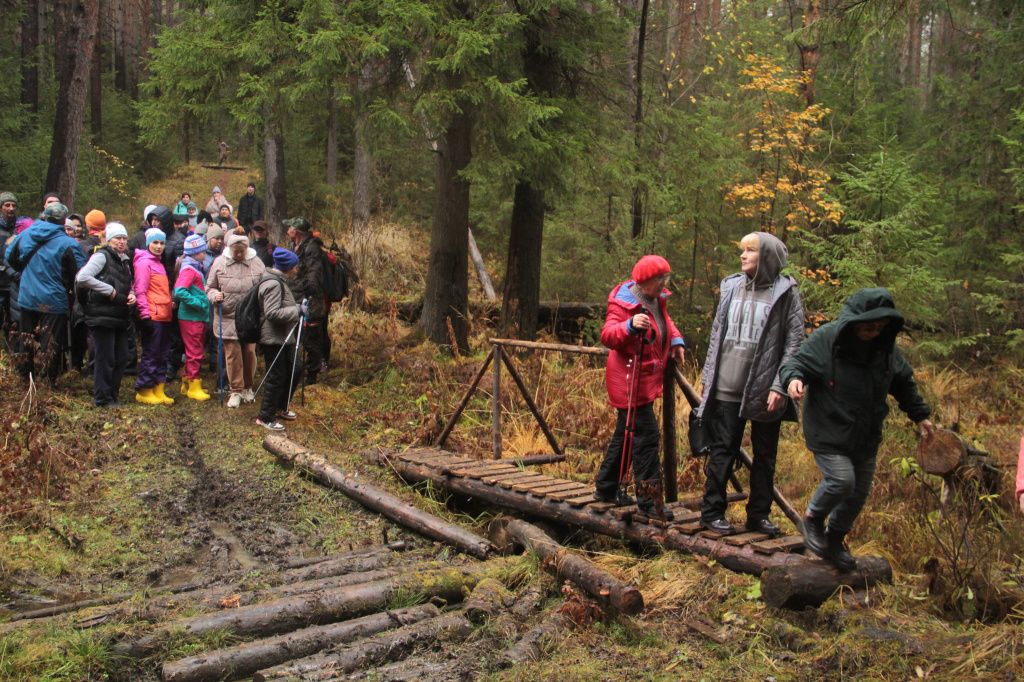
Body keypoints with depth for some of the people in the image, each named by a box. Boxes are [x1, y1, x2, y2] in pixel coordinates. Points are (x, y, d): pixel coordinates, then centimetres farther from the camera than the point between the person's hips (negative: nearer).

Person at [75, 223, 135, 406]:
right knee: (104, 359, -3)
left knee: (121, 358, 11)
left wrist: (131, 295, 4)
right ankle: (103, 399, 5)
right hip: (102, 316, -8)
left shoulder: (124, 261, 17)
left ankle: (112, 395, 22)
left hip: (120, 318, 8)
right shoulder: (102, 256, -8)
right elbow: (82, 278, -21)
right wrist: (110, 291, -18)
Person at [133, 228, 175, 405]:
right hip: (152, 317, -9)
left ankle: (158, 391, 18)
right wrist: (145, 314, -19)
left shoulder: (158, 263, 18)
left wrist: (169, 307, 20)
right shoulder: (144, 263, -9)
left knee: (161, 355, 12)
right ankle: (144, 392, 4)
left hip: (163, 317, 9)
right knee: (150, 355, -4)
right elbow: (140, 291, -15)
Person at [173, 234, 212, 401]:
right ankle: (193, 387, 5)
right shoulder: (189, 269, -15)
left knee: (195, 352, 17)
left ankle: (188, 383, 27)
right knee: (195, 353, -3)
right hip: (191, 317, -9)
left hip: (199, 317, 9)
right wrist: (198, 303, -22)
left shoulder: (197, 267, 13)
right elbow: (179, 291, -26)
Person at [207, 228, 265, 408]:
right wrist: (214, 295, -15)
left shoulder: (257, 263, 0)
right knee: (232, 354, 3)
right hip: (228, 319, -1)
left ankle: (248, 388, 27)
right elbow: (210, 287, 6)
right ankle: (236, 390, 16)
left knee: (249, 353, 9)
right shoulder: (219, 262, -2)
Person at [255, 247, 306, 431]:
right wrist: (297, 310, -22)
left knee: (294, 371, 17)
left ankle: (280, 408, 32)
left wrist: (297, 312, 13)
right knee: (276, 378, -2)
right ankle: (265, 418, 10)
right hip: (273, 339, -10)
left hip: (283, 338, 10)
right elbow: (272, 313, -27)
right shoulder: (273, 284, -19)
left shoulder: (279, 281, 14)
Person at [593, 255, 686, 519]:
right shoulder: (624, 303, -17)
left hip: (647, 378, 10)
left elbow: (666, 321, 27)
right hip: (630, 380, -10)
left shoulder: (656, 299, 10)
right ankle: (649, 500, -6)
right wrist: (630, 325, -45)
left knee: (628, 433, 17)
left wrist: (676, 340, 9)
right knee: (646, 435, -11)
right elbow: (607, 335, -27)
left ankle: (606, 488, 30)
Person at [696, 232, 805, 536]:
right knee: (723, 451, 5)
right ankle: (712, 512, 13)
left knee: (765, 456, 9)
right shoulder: (730, 287, 9)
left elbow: (794, 342, -6)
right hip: (727, 389, 2)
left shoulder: (785, 292, -2)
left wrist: (780, 385, -13)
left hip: (765, 391, -2)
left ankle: (759, 514, 21)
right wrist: (707, 376, 11)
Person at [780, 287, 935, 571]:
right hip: (829, 433, -6)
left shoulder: (885, 346, 2)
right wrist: (793, 378, -36)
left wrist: (920, 415, 21)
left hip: (866, 437, 6)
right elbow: (796, 362, -13)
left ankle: (834, 541, 35)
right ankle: (813, 519, 8)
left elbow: (904, 383, 17)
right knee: (842, 480, -22)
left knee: (858, 493, 12)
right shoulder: (825, 340, -16)